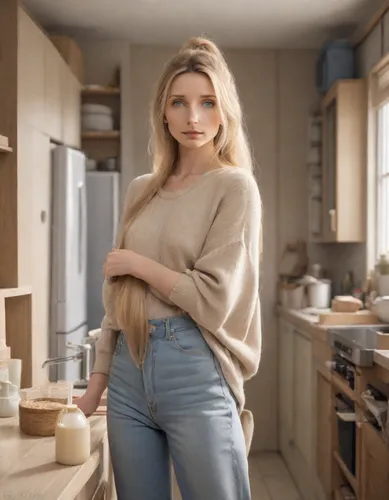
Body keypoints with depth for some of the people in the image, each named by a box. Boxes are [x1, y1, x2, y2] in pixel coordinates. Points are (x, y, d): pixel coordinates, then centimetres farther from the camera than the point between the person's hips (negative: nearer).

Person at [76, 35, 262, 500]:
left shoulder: (235, 186, -5)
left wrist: (138, 263, -4)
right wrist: (97, 382, 12)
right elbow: (117, 298, 13)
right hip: (128, 372, 5)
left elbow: (213, 301, -13)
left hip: (195, 374, -5)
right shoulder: (140, 190, 11)